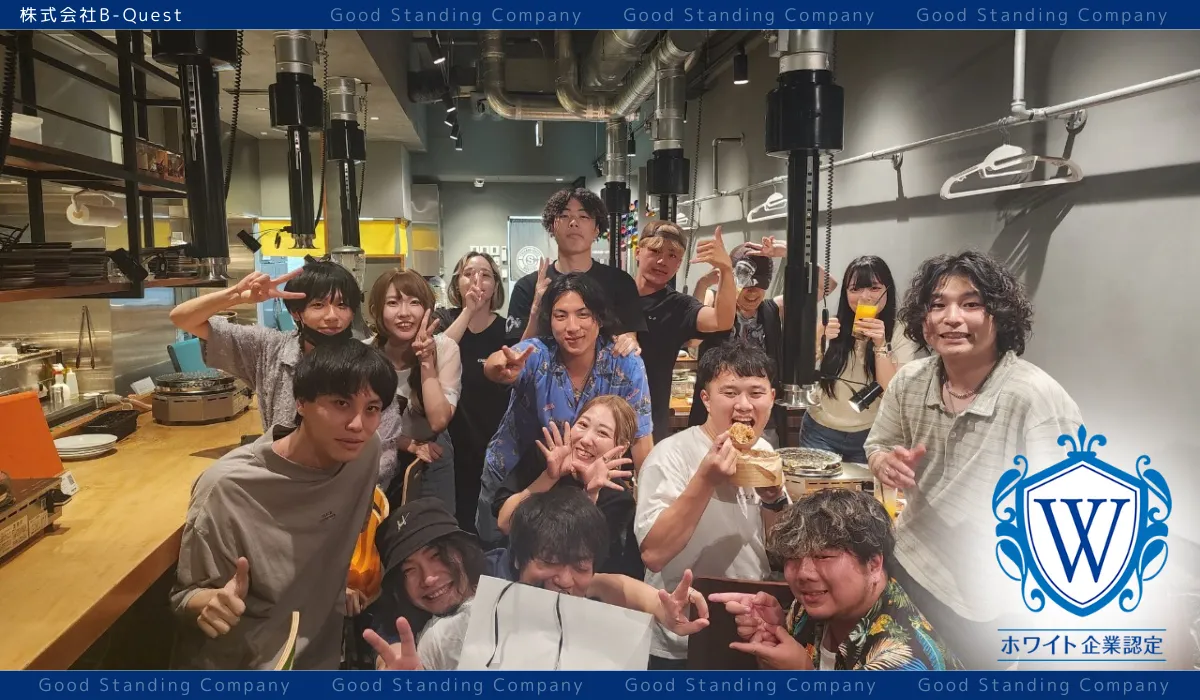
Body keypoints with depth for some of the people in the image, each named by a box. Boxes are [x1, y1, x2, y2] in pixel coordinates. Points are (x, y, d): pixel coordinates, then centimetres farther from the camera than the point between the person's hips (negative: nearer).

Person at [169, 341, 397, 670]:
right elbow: (187, 594, -11)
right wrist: (213, 602, -28)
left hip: (319, 658, 3)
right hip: (235, 666, -2)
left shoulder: (365, 451, -8)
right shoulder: (229, 488, -22)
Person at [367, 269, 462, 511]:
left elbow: (438, 421, -27)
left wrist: (426, 359, -30)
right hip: (379, 457, 0)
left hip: (431, 454, 0)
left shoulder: (445, 348, -19)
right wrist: (408, 445, -9)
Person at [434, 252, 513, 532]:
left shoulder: (507, 328, -1)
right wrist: (468, 310, -19)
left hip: (497, 445, 0)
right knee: (462, 517, 7)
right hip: (456, 444, 0)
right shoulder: (443, 319, 3)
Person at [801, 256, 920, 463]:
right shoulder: (830, 326, -3)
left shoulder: (900, 334, -8)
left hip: (869, 436, -1)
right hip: (820, 432, 1)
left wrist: (880, 345, -24)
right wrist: (818, 341, -20)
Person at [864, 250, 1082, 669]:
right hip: (910, 567, 5)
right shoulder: (909, 382, -7)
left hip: (999, 602, -4)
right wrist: (886, 463, -15)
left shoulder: (1037, 399, -25)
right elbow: (877, 447, 8)